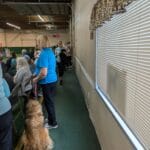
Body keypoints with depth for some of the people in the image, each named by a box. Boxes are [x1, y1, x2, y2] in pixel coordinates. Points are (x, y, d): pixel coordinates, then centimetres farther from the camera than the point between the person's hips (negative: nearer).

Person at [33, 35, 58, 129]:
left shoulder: (44, 54, -21)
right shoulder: (51, 51, 8)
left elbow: (44, 73, -27)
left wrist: (36, 79, -10)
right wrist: (37, 74, 20)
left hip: (47, 82, -9)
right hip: (53, 80, 9)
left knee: (49, 102, 5)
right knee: (51, 101, 21)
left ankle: (53, 123, 20)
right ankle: (51, 119, 37)